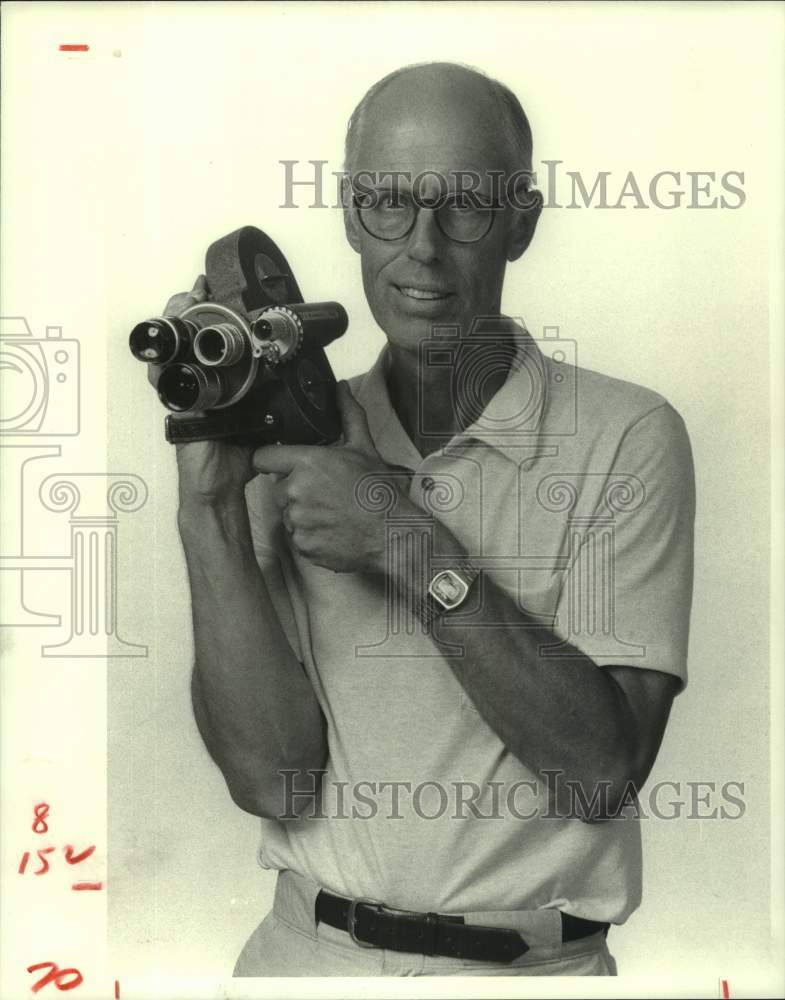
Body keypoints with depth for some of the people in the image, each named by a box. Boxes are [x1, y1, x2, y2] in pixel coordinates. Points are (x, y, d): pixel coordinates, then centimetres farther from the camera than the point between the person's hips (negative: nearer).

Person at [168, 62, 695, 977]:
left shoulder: (625, 436, -4)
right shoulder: (291, 437, 3)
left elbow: (605, 769, -11)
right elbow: (269, 781, -4)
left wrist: (414, 546, -16)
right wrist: (209, 508, -12)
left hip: (534, 962, -1)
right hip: (309, 952, 2)